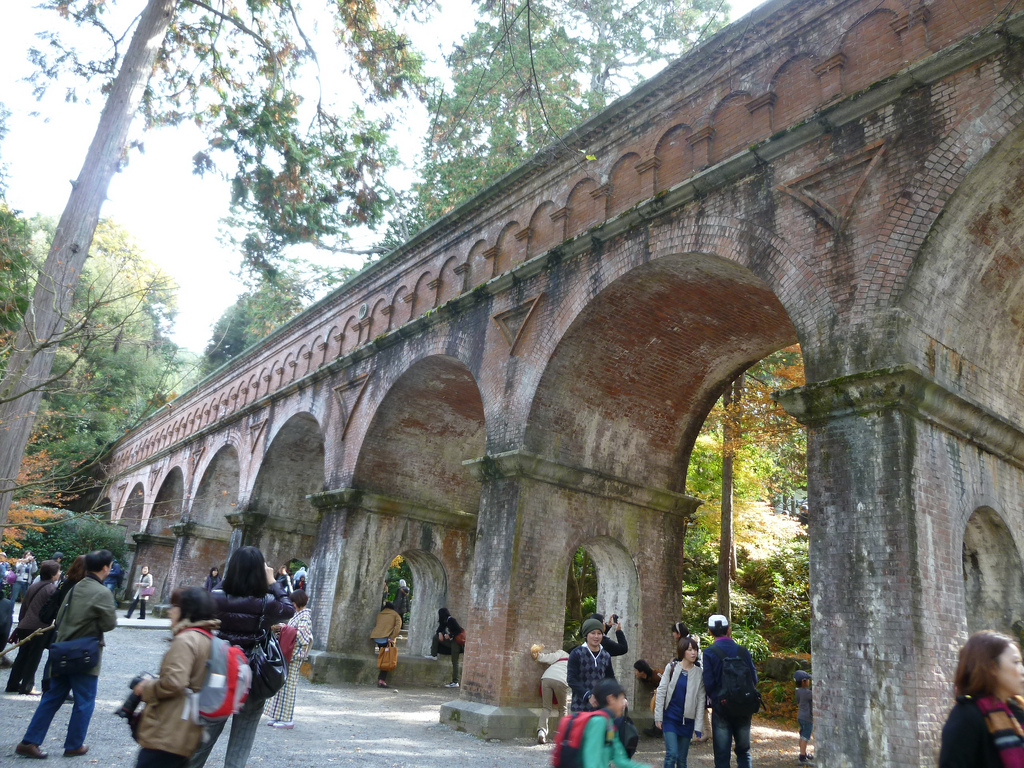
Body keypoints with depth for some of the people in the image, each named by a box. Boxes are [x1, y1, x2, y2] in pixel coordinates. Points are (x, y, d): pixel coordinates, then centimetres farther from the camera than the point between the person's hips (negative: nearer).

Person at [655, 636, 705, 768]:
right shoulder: (672, 667, -2)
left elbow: (701, 701, 1)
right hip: (670, 717, -2)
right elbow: (661, 692, -1)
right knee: (672, 754, -14)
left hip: (687, 720, 2)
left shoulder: (699, 673, 2)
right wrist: (658, 716, -4)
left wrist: (698, 726, -2)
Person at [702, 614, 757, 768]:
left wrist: (714, 698, 6)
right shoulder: (743, 651, -2)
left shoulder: (710, 653, -10)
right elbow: (754, 679, 0)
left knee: (722, 754, 6)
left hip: (721, 708, -3)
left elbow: (708, 682, -14)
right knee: (743, 751, 17)